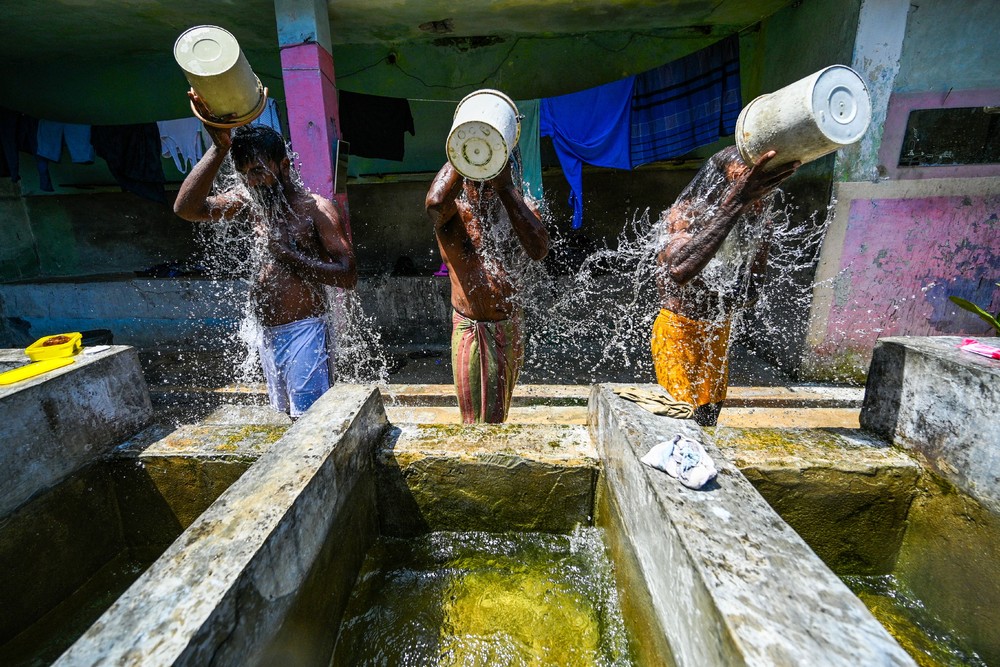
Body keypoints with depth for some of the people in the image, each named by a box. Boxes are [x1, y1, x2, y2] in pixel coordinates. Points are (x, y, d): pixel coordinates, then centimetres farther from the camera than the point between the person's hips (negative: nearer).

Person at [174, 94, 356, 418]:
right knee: (287, 419, 18)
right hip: (267, 336, 7)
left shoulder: (315, 208, -8)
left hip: (303, 333, -7)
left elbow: (347, 276, -15)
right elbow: (186, 208, -7)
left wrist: (288, 253, -16)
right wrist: (219, 149, -12)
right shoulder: (248, 201, 9)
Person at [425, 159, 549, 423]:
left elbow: (538, 250, -20)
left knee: (498, 417, 20)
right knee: (476, 420, 7)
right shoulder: (453, 209, -6)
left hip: (510, 329, 3)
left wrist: (505, 187, -21)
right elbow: (435, 202, -34)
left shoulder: (516, 203, 1)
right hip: (470, 331, -3)